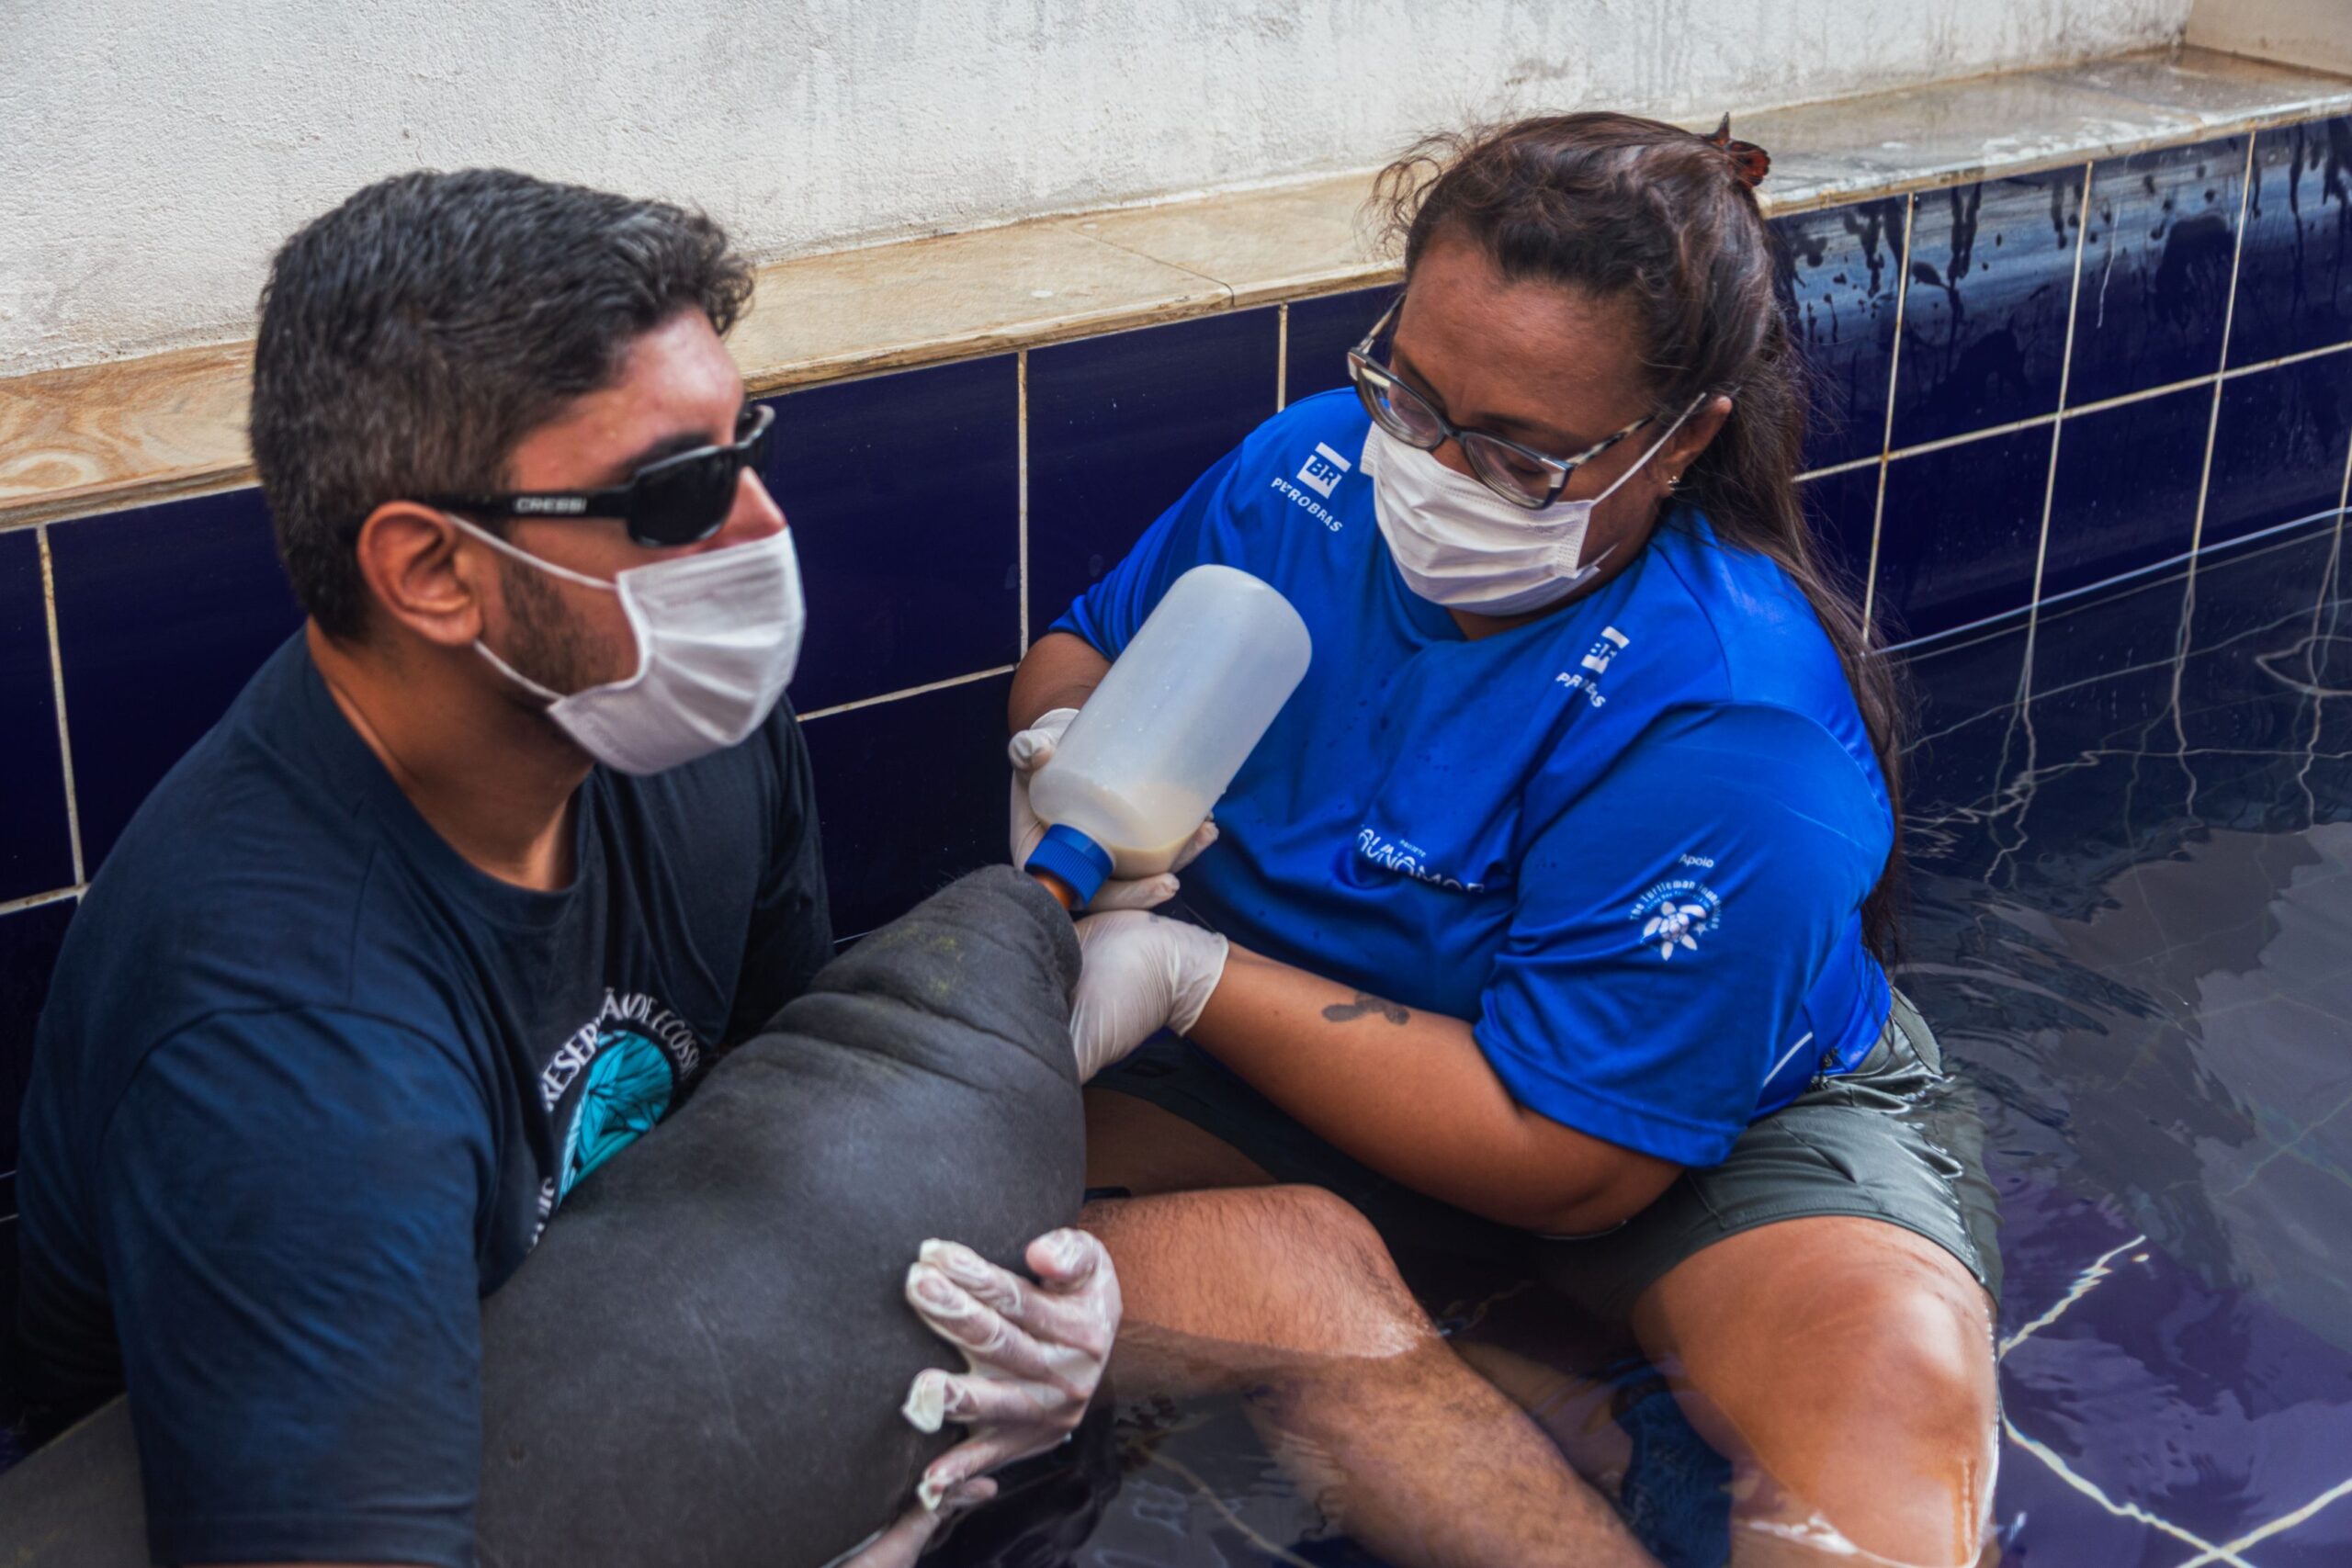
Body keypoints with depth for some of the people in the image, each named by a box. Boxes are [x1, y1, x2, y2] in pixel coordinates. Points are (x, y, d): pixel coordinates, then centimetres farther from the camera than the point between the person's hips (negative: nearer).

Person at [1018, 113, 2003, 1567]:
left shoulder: (1729, 724, -30)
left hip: (1709, 1109, -5)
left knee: (1894, 1377, -36)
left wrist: (1194, 978, -30)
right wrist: (1070, 753, -19)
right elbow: (1082, 648, 7)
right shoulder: (1308, 469, -12)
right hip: (1288, 1058, 6)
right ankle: (1502, 1406, -20)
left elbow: (1567, 1161, -28)